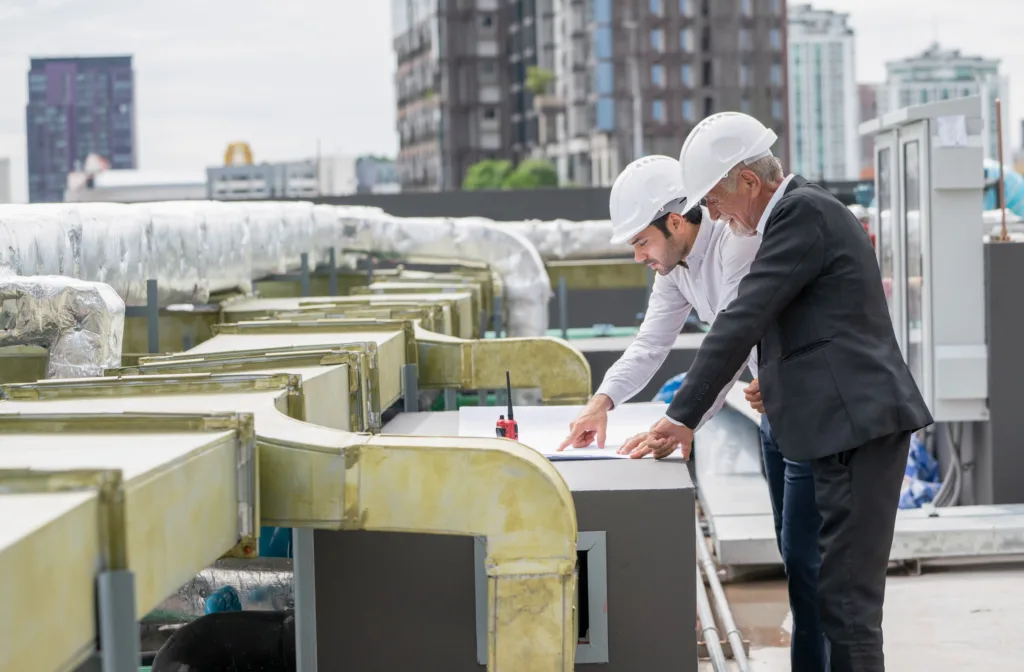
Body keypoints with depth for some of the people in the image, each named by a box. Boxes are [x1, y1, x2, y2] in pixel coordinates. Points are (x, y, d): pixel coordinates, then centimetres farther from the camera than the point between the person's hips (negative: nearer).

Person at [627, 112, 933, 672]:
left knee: (845, 594, -9)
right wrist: (776, 383, 12)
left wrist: (681, 419, -16)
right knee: (841, 589, 12)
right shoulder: (808, 209, 19)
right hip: (855, 421, 10)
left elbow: (741, 321, -17)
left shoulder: (802, 212, -11)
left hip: (857, 421, -10)